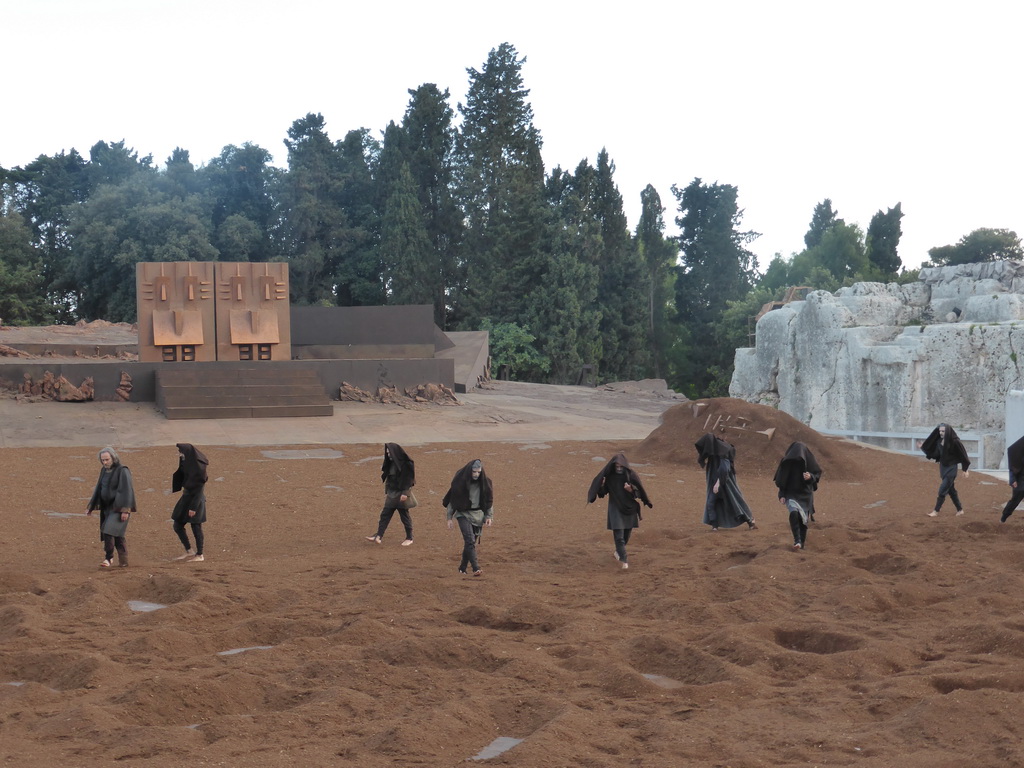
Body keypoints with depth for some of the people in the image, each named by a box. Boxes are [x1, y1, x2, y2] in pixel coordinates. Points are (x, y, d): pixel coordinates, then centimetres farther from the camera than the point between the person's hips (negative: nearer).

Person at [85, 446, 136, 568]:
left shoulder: (122, 471, -14)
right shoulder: (104, 471, 9)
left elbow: (126, 491, -19)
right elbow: (98, 489, 15)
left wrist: (125, 510, -25)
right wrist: (91, 507, 14)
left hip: (119, 507, -7)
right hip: (108, 507, 7)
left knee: (109, 531, -19)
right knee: (117, 535, 9)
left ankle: (109, 558, -9)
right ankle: (123, 562, 15)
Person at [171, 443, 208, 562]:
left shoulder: (198, 467, -20)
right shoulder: (187, 464, 6)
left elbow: (199, 488, -20)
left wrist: (193, 507, -20)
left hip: (195, 499, -9)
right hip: (187, 496, 9)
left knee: (196, 527, 0)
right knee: (177, 525, 9)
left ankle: (199, 555, 11)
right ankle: (189, 551, 19)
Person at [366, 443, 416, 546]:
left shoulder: (407, 464, -14)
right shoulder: (391, 463, 8)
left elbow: (409, 479, -15)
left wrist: (405, 493, -20)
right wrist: (386, 492, 15)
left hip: (402, 495, -7)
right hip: (391, 494, 7)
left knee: (405, 516, 2)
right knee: (385, 514, 2)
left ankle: (409, 538, 14)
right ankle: (379, 536, 0)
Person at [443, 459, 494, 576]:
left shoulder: (485, 482, -1)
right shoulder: (460, 482, -9)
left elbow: (489, 500, 9)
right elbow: (452, 500, -2)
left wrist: (489, 516, 1)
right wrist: (449, 518, -3)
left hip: (478, 515, 3)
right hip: (463, 514, -3)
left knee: (471, 542, 6)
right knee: (470, 540, -17)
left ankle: (462, 567, 21)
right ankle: (476, 568, -23)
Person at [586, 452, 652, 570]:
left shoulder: (632, 475, -11)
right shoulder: (609, 476, -9)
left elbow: (640, 491, -11)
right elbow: (603, 492, -4)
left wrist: (631, 490, -32)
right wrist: (602, 485, -25)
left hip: (629, 508, 2)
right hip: (616, 508, -2)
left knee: (627, 534, 17)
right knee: (619, 536, -11)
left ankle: (618, 551, 44)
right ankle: (624, 560, -7)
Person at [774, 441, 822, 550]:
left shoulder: (809, 462, -9)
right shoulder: (786, 463, -10)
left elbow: (817, 475, 1)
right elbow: (781, 481, -2)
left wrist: (810, 476, -22)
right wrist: (782, 495, -8)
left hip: (806, 495, 2)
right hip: (791, 494, -1)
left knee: (803, 519, 5)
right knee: (794, 513, -27)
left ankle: (802, 542, 25)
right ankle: (797, 540, -23)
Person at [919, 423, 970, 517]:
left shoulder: (954, 442, -17)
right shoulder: (939, 441, 2)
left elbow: (962, 454, -11)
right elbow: (935, 454, 7)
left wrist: (965, 469, -9)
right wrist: (923, 448, 0)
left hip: (951, 468, -7)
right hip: (943, 467, 7)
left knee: (942, 490, -7)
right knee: (951, 490, 13)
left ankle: (936, 511, -1)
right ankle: (960, 510, 25)